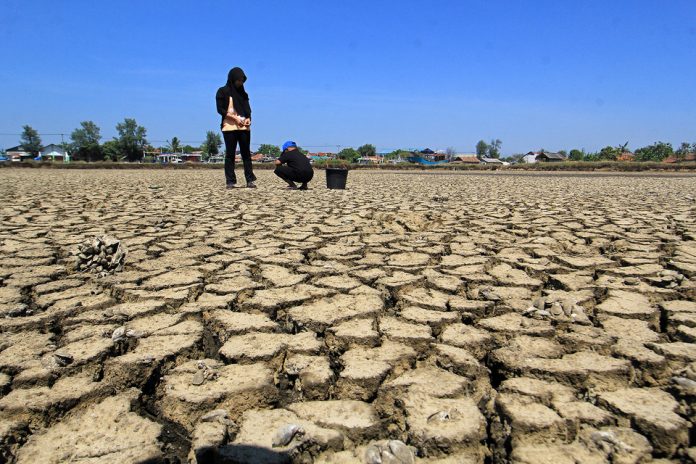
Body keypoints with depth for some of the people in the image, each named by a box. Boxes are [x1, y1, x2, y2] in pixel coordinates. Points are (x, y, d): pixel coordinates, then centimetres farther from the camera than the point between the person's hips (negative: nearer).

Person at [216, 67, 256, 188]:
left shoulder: (243, 93, 17)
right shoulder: (222, 91, 4)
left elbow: (248, 108, 16)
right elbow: (220, 109, -2)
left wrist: (248, 118, -6)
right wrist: (234, 118, -13)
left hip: (244, 126, 4)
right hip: (229, 126, -4)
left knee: (246, 153, -1)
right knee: (230, 154, -3)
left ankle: (250, 180, -2)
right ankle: (230, 181, -2)